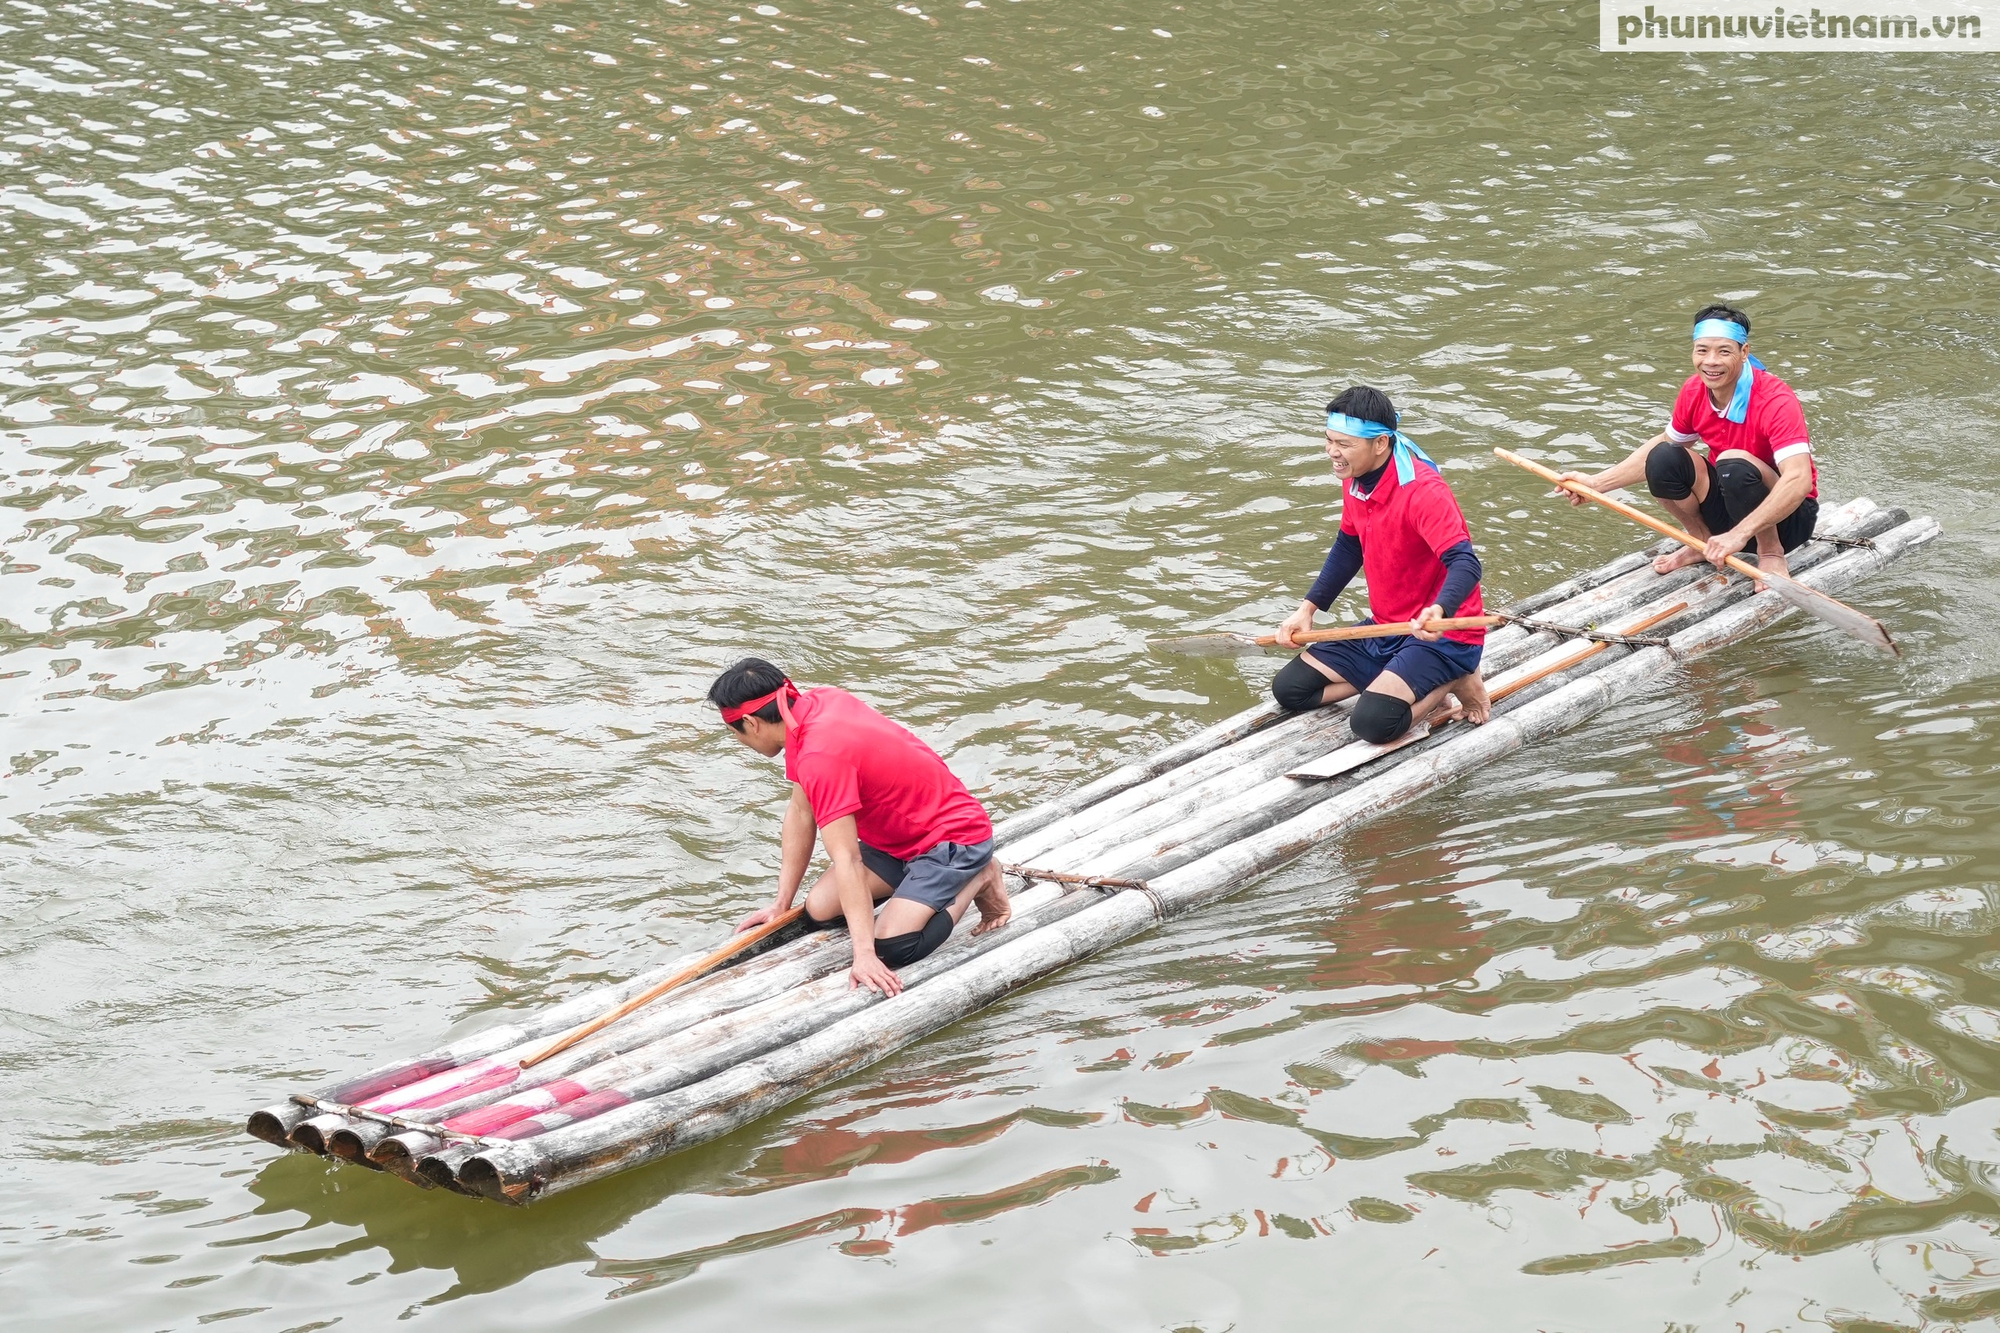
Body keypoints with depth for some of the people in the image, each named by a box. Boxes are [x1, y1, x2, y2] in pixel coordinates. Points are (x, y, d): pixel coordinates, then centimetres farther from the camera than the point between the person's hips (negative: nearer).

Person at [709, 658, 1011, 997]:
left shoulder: (821, 755, -31)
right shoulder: (817, 702, -4)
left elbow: (847, 860, -35)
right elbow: (801, 812, 4)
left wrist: (864, 955, -37)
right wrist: (781, 904, 6)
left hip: (954, 838, -9)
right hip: (901, 835, 9)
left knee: (892, 949, -23)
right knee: (819, 909, -1)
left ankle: (978, 879, 0)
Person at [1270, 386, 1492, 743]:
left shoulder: (1422, 491, -26)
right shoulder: (1356, 479, 1)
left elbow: (1465, 564, -36)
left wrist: (1437, 612, -56)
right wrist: (1308, 608, 11)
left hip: (1441, 635, -9)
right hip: (1384, 627, 9)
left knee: (1372, 722, -29)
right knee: (1289, 689, 0)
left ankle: (1455, 680, -1)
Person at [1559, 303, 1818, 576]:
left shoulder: (1775, 400, -27)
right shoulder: (1694, 392, -7)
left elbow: (1798, 481, -38)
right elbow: (1666, 442, 13)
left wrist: (1740, 534, -47)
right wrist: (1597, 483, 6)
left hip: (1788, 516, -6)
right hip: (1730, 505, 6)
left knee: (1734, 463, -35)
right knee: (1662, 459, -17)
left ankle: (1771, 552, -12)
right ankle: (1704, 543, 6)